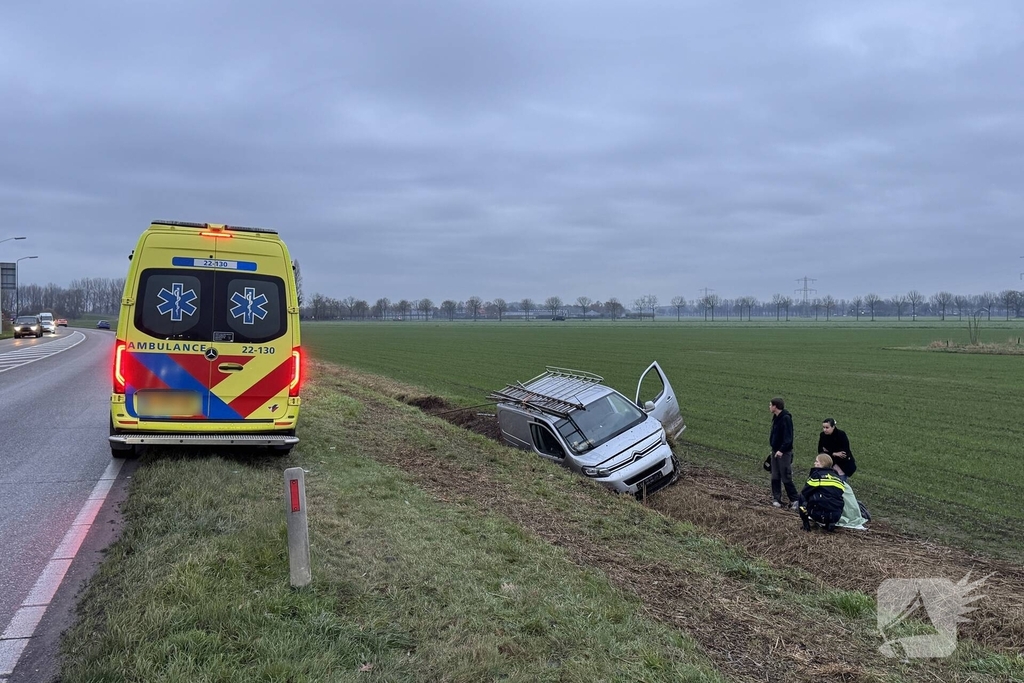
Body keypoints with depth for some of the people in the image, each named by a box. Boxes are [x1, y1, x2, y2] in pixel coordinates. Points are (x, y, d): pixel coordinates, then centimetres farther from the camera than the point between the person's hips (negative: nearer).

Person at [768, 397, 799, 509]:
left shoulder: (786, 418, -18)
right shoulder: (776, 417, 9)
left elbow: (788, 437, -22)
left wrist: (782, 450, -27)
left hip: (784, 452, -9)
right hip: (775, 451, 9)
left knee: (786, 478, -5)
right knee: (775, 477, 9)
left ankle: (795, 500, 5)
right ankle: (776, 499, 16)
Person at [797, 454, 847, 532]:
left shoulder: (817, 474, 2)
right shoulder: (837, 477, 19)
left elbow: (804, 493, 3)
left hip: (820, 514, -6)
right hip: (837, 516, 6)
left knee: (802, 496, 16)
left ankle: (806, 524, 9)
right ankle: (829, 523, 14)